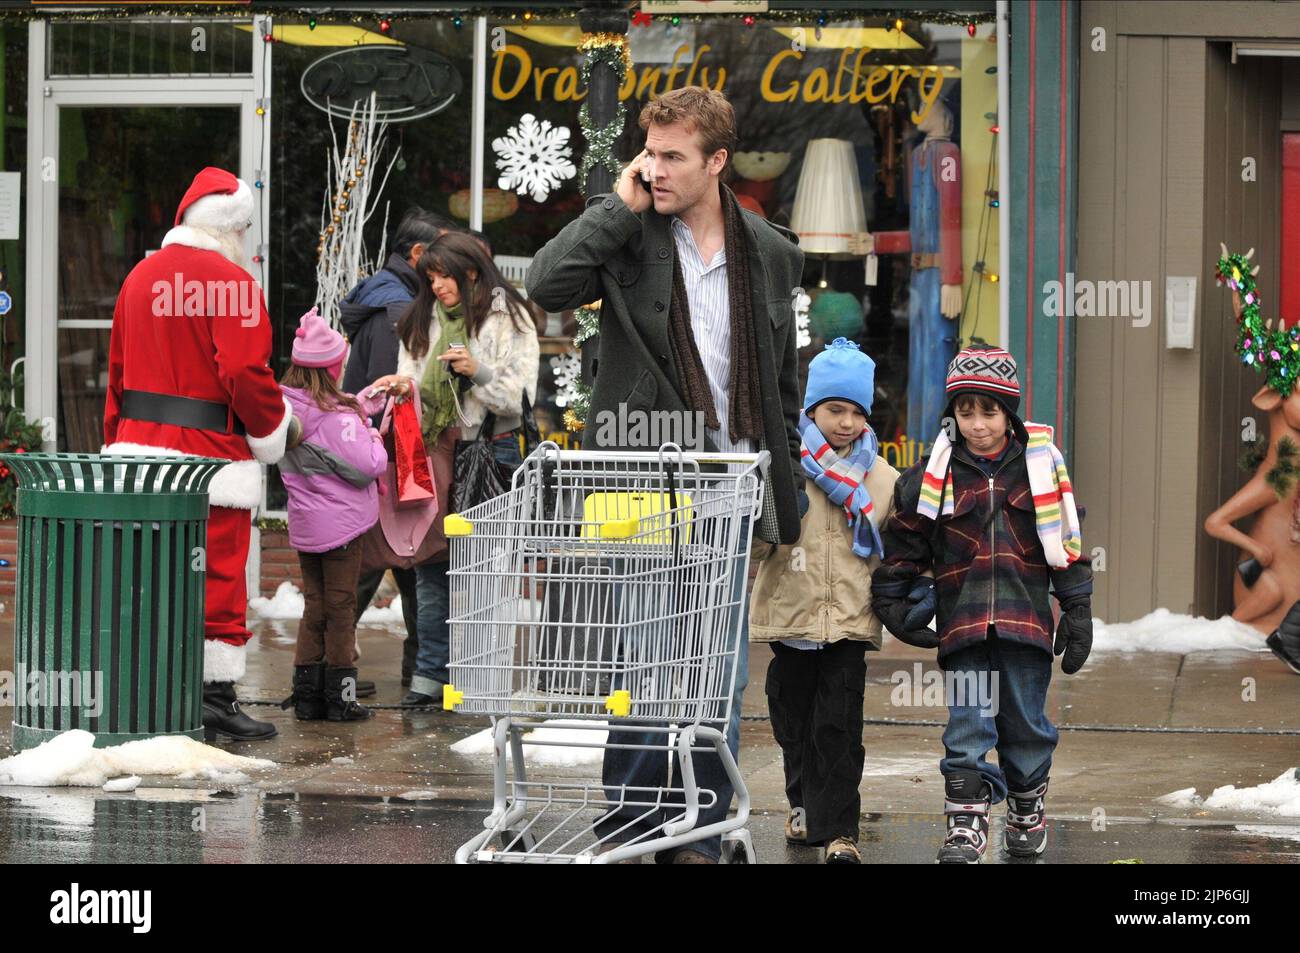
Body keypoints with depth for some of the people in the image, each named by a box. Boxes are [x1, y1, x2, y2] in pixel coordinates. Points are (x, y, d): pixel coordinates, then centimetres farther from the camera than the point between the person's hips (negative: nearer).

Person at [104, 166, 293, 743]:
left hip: (137, 444, 7)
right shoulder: (232, 283, -11)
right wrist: (272, 430, 0)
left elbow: (118, 368, 16)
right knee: (218, 577, -2)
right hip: (211, 453, -7)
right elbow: (245, 372, -16)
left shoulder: (141, 277, 12)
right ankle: (215, 695, -2)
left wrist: (116, 438, 22)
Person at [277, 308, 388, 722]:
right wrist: (374, 437, -3)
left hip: (305, 526, 7)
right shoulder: (335, 416, -21)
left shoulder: (288, 407, 2)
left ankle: (307, 694, 13)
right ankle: (339, 698, 7)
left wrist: (369, 402, 11)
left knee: (314, 606, 14)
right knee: (340, 608, 2)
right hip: (340, 524, -7)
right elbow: (368, 465, -20)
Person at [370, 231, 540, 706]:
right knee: (432, 564, 2)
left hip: (491, 450, -5)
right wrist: (405, 387, -4)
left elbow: (520, 396, -5)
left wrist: (478, 371, -18)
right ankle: (430, 674, 5)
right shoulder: (425, 320, 14)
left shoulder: (507, 319, -1)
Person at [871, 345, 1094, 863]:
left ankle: (1028, 810, 27)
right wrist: (894, 602, 7)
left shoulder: (1039, 465, 3)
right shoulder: (934, 474, 4)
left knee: (1025, 723, 8)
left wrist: (1077, 614, 7)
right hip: (961, 622, 0)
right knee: (968, 726, -5)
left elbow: (1068, 546, 7)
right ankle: (966, 825, -3)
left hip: (1025, 619, 0)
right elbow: (903, 544, 13)